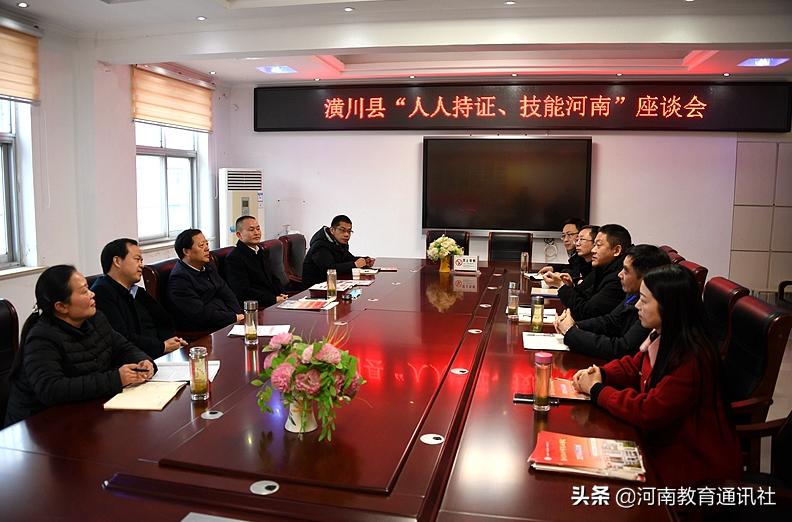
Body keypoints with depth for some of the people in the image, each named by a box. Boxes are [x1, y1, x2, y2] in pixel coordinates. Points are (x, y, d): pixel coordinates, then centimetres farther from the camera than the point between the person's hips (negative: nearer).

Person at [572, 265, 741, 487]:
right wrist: (600, 374, -5)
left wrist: (597, 390, -16)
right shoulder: (661, 337, -2)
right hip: (664, 440, 7)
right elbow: (633, 367, 14)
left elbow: (648, 412, -26)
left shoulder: (691, 359, -28)